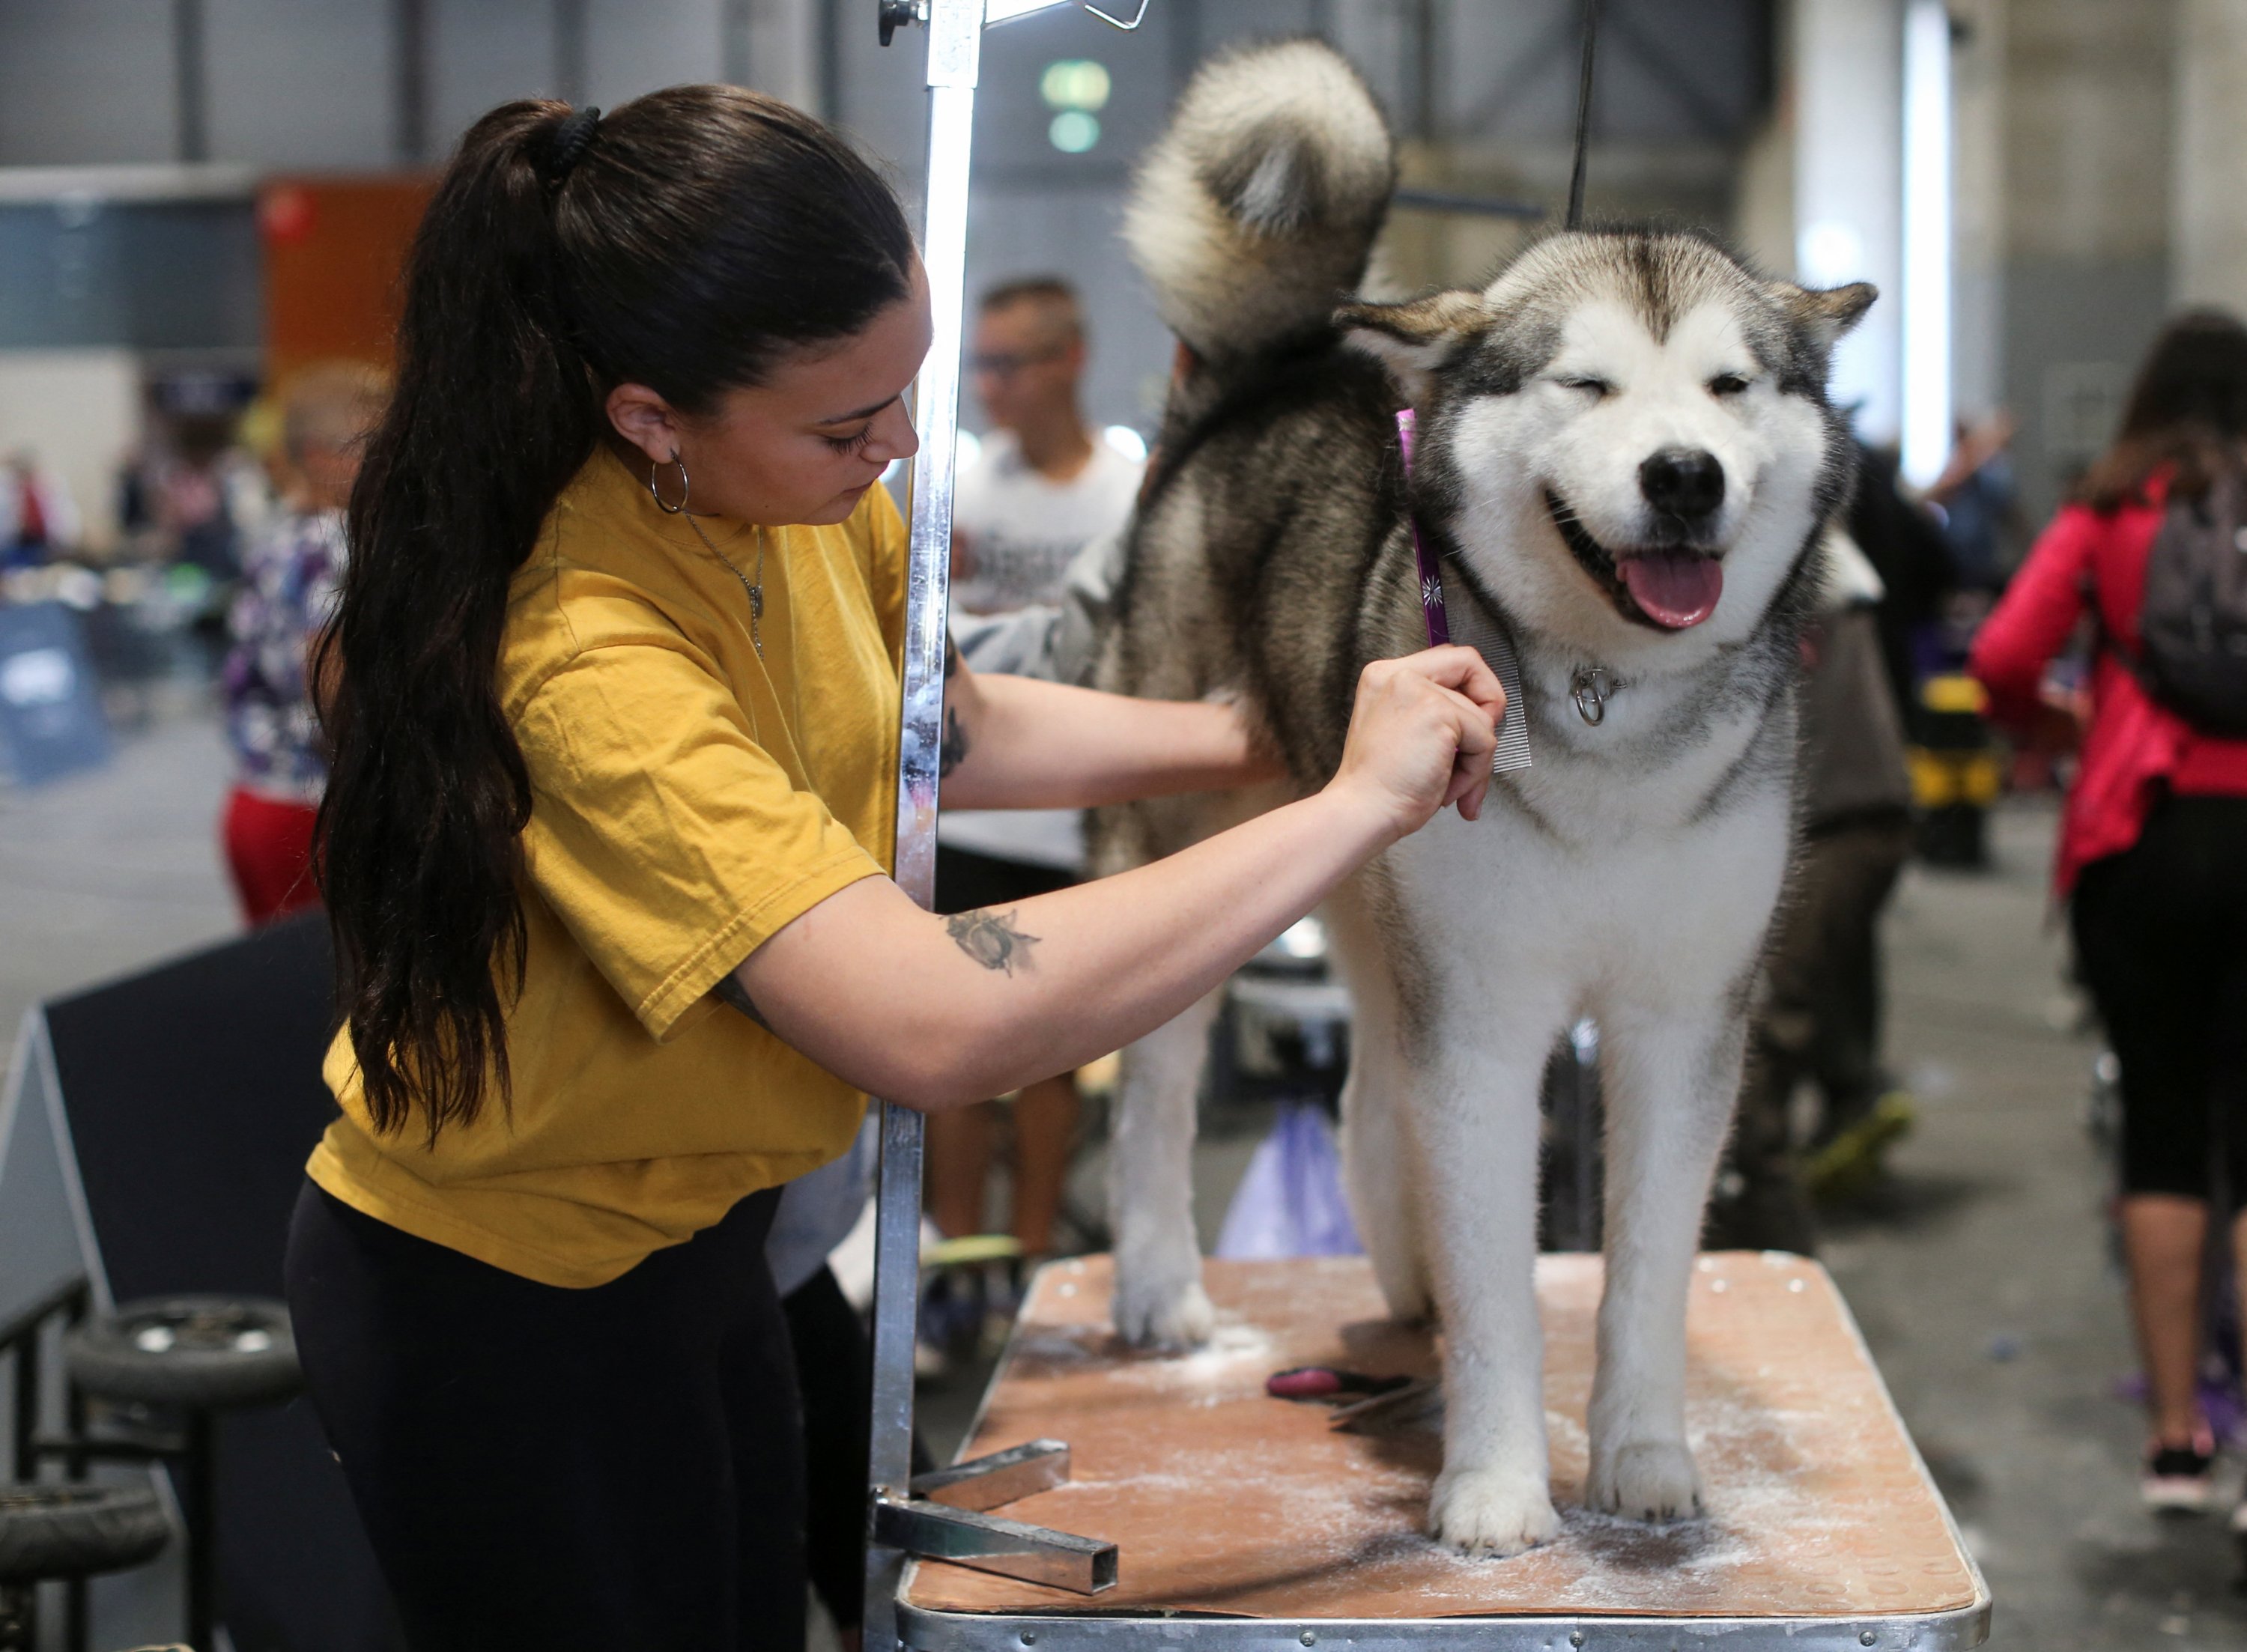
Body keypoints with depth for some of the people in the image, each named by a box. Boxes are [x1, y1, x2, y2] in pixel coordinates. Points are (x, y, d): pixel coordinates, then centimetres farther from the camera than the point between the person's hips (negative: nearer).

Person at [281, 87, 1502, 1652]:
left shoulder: (798, 494, -11)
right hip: (502, 1307, -8)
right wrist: (1353, 806, -34)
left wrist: (1262, 735, -6)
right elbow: (941, 1023, -44)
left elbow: (942, 728, 9)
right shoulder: (587, 658, -36)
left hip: (687, 1234, 8)